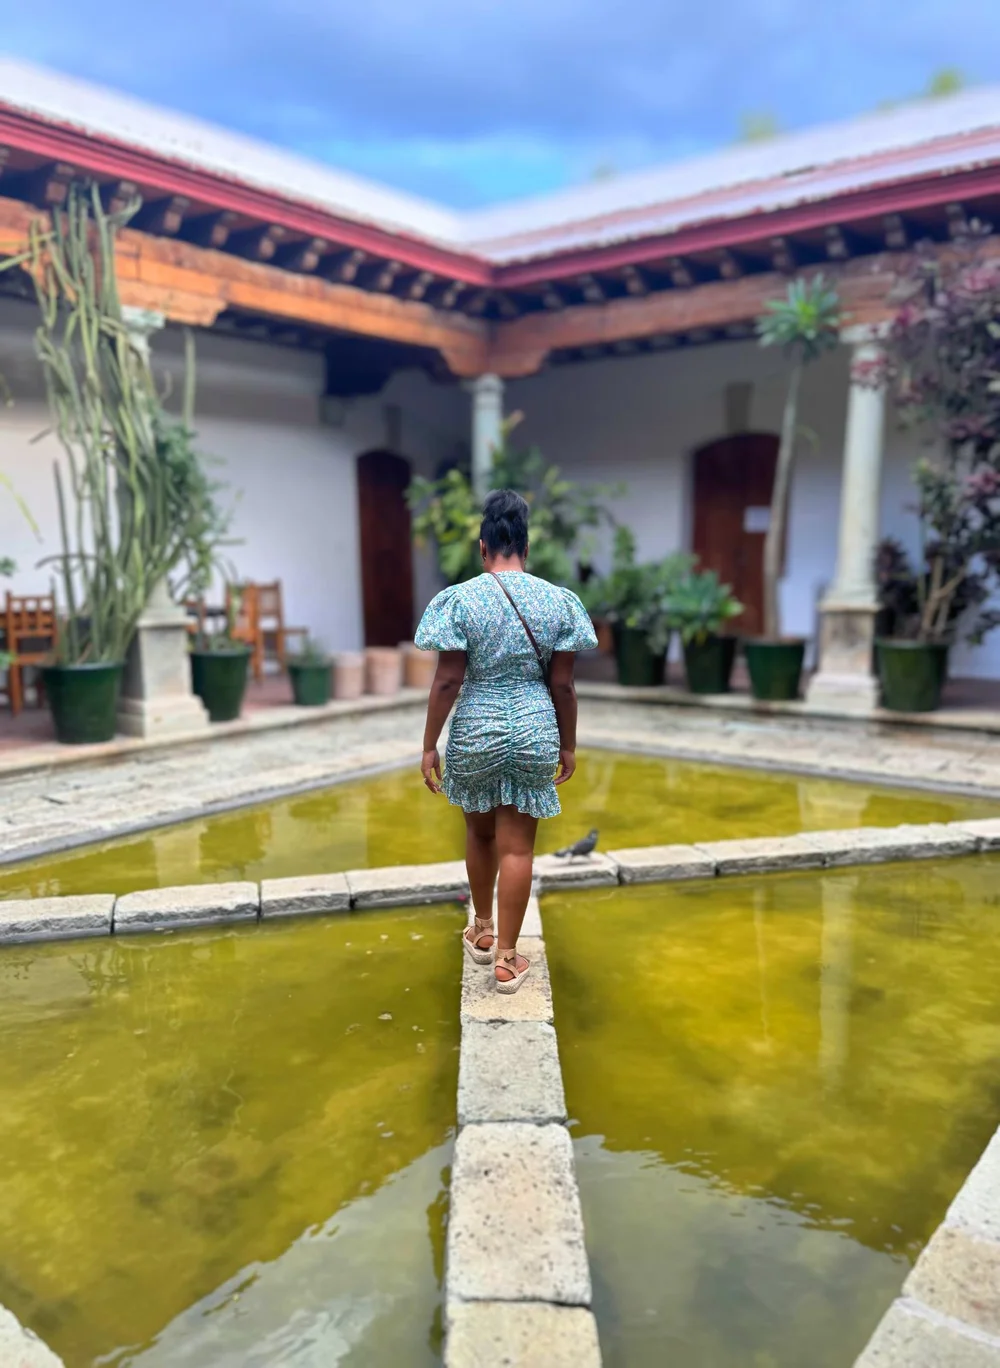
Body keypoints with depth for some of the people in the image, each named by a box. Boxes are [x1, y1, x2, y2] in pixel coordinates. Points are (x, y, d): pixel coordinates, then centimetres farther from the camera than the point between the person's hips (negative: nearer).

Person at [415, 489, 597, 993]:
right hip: (535, 730, 0)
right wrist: (568, 744, 9)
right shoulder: (559, 600, -3)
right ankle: (506, 960, 14)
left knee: (480, 833, 21)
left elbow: (447, 681, -10)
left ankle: (482, 932, 38)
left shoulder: (460, 599, -9)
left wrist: (429, 745, -2)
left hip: (475, 730, 0)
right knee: (517, 846, 7)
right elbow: (562, 684, -2)